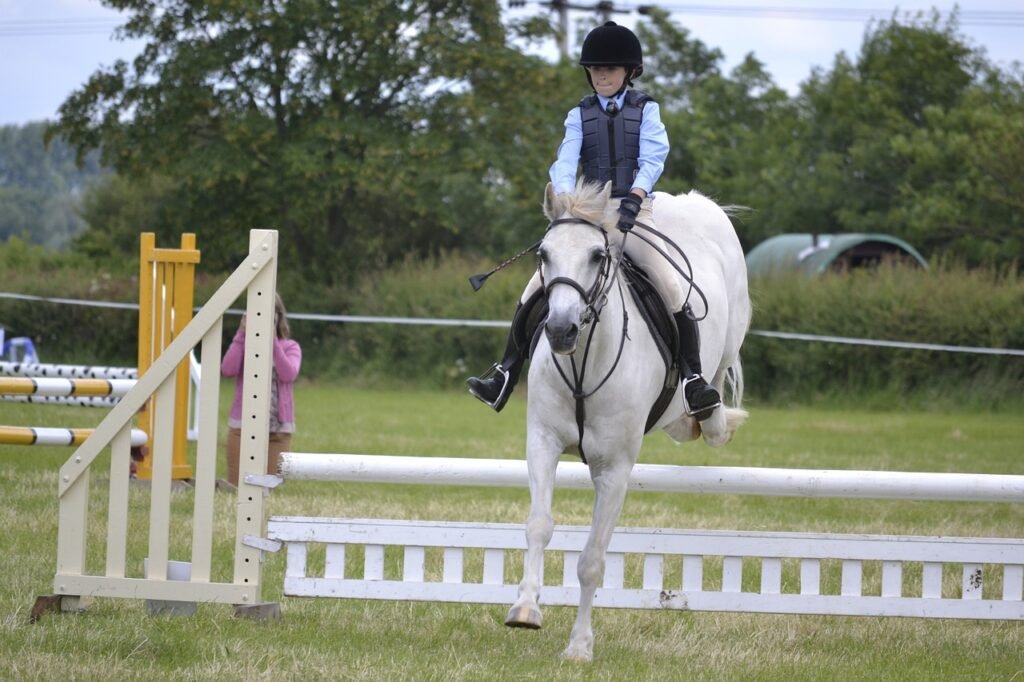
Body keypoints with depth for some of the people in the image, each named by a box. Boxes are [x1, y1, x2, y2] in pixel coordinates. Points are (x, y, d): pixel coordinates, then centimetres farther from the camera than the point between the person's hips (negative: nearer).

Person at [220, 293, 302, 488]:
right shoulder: (243, 344, 9)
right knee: (236, 486, -1)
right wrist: (241, 335, -8)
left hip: (278, 428, -1)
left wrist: (273, 340, -15)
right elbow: (228, 370, -9)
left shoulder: (289, 347, 6)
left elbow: (288, 375, -13)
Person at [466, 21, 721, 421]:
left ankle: (693, 381, -18)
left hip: (634, 213, -3)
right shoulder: (580, 115, 10)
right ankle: (505, 376, -7)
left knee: (672, 288, -23)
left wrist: (634, 198, -27)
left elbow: (652, 160, -8)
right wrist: (565, 201, -25)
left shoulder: (645, 110, 5)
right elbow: (565, 162, -4)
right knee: (536, 289, -9)